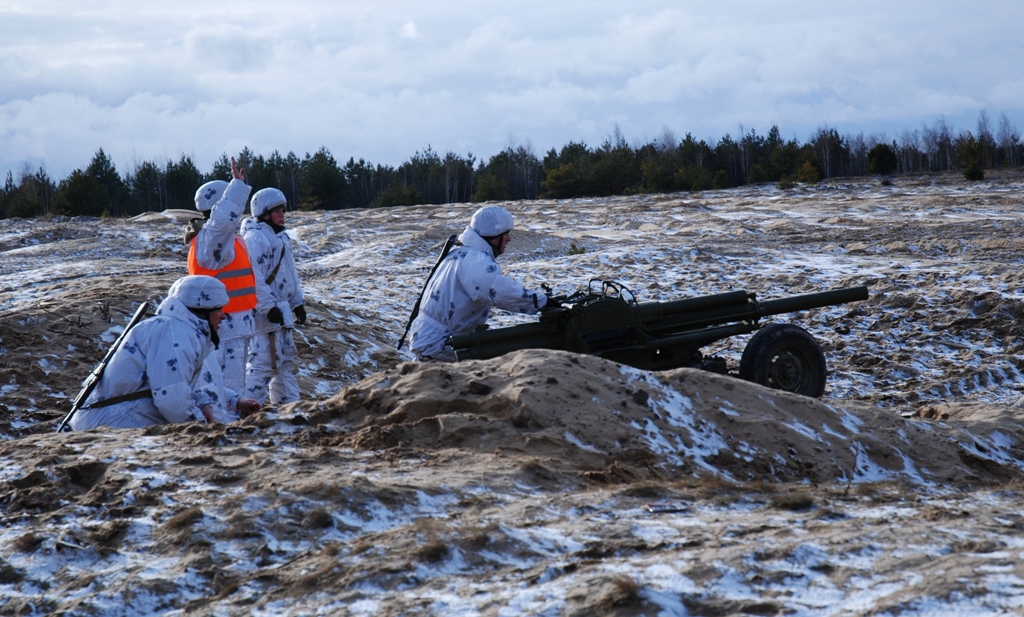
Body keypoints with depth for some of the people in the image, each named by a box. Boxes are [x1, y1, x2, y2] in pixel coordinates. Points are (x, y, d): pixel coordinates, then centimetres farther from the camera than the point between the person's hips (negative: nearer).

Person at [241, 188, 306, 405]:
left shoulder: (281, 237, 18)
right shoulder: (256, 238, -14)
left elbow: (291, 273, 25)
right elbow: (253, 278, -21)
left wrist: (297, 303, 18)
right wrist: (269, 307, -23)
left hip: (282, 312, 10)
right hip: (265, 313, -10)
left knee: (287, 362, 16)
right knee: (262, 362, -12)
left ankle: (289, 405, 23)